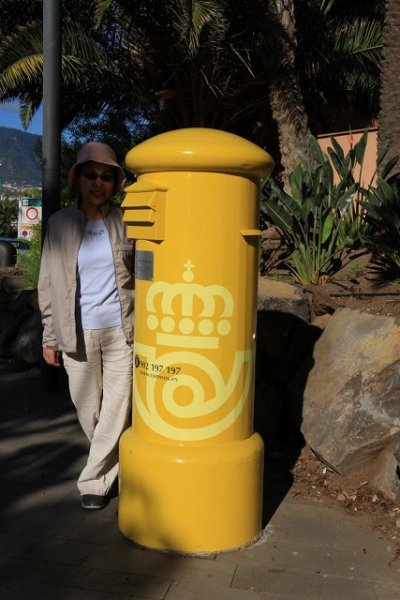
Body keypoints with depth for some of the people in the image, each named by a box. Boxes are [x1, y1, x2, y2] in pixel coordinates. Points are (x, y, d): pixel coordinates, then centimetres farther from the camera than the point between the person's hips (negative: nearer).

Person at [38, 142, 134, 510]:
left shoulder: (126, 222, 1)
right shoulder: (60, 223, 2)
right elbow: (48, 284, 5)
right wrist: (50, 337, 3)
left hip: (121, 328, -1)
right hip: (77, 332, 1)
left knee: (117, 407, 1)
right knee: (88, 409, 11)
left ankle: (95, 480, 18)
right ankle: (111, 464, 37)